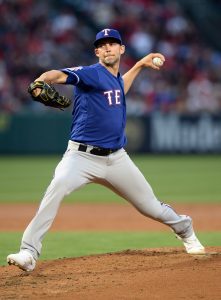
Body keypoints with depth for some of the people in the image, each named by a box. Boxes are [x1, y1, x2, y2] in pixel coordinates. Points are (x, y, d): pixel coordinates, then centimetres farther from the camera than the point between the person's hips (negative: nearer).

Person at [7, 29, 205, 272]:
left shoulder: (116, 77, 11)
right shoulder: (91, 73, -10)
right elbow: (60, 75, -30)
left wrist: (140, 65, 32)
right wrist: (40, 81, -51)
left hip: (116, 159, 6)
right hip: (82, 156, -6)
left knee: (151, 207, 11)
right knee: (58, 186, -34)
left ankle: (185, 231, 44)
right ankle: (29, 253, -34)